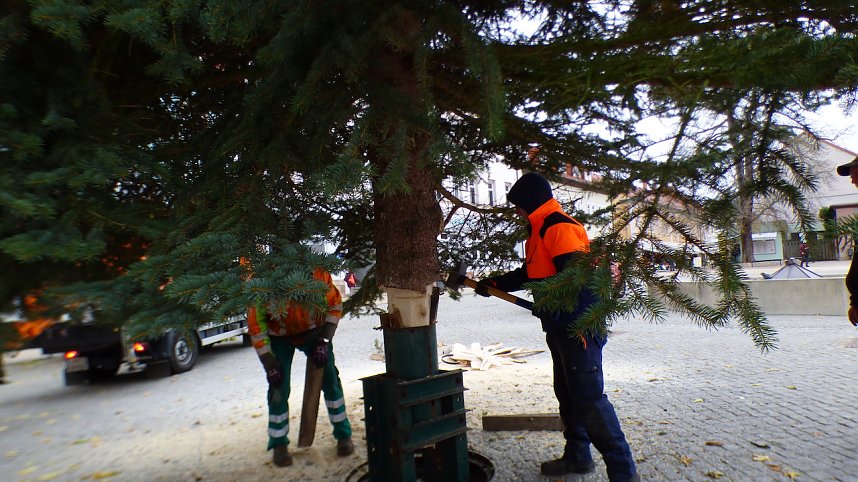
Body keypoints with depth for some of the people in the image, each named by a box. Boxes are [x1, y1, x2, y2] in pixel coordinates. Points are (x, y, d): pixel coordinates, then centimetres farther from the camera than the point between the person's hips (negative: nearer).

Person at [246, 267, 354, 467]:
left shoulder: (318, 275, -34)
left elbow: (335, 304, -15)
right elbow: (256, 326, -17)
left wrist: (324, 341, -18)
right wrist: (269, 363, -15)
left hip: (312, 330, 1)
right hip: (279, 337, 0)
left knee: (330, 380, 0)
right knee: (279, 388, -1)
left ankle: (343, 434, 18)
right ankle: (278, 444, 20)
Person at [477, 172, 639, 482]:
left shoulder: (559, 227, -15)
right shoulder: (540, 231, 18)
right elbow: (530, 274, 24)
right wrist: (494, 284, 20)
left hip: (578, 326, -11)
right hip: (561, 327, 11)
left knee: (588, 397, -7)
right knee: (567, 394, 18)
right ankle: (577, 456, 32)